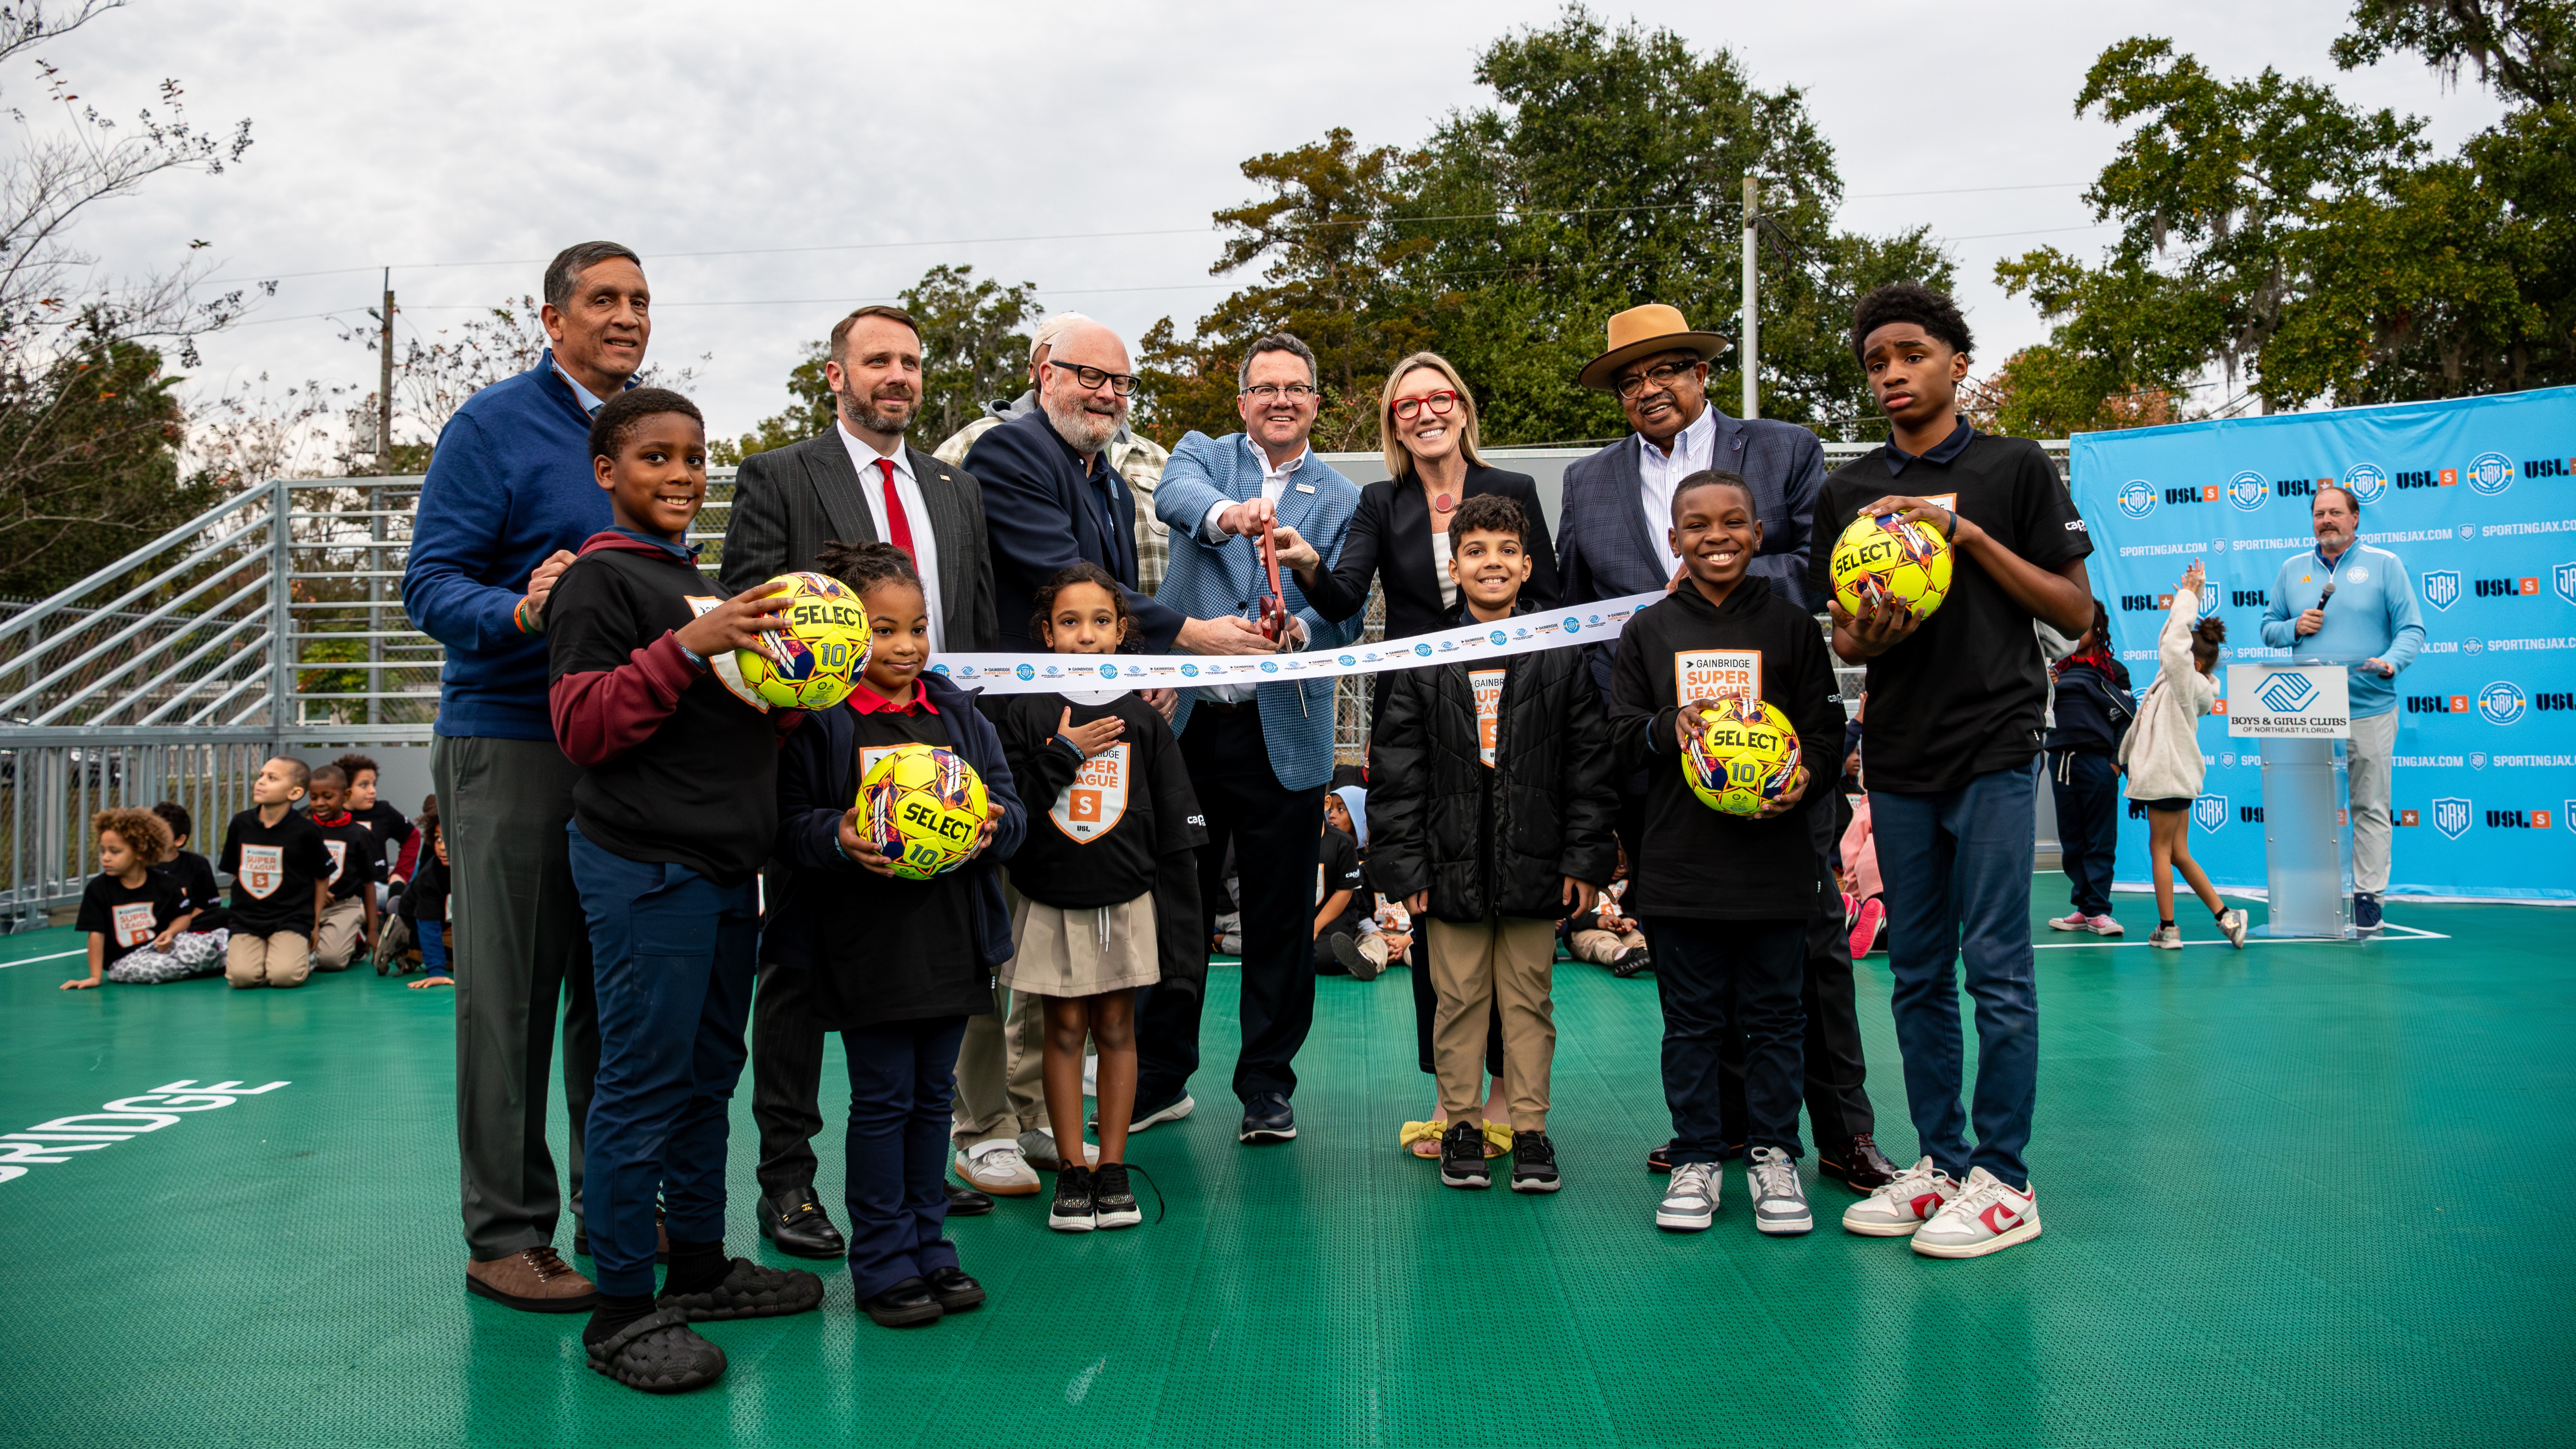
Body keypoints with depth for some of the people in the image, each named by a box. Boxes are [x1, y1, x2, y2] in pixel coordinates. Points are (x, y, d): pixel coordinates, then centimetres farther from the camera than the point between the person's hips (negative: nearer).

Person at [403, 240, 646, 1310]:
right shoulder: (493, 425, -3)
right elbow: (431, 582, -10)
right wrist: (519, 612, -28)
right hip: (510, 740, -6)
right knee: (510, 991, -1)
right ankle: (507, 1234, 8)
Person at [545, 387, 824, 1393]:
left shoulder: (699, 582, 20)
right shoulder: (599, 577, -6)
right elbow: (582, 727, -15)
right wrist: (689, 647, -24)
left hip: (723, 865, 9)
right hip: (645, 866, -9)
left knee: (709, 1073, 15)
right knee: (644, 1080, -5)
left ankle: (700, 1266, 27)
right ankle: (622, 1308, 4)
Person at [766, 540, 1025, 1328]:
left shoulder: (957, 713, 9)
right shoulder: (817, 721, -6)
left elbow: (1007, 800, 9)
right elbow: (787, 819, -8)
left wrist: (995, 824, -13)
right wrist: (838, 838, -27)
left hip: (952, 938, 5)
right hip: (865, 944, -5)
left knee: (933, 1094, 13)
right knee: (883, 1099, 2)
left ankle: (929, 1246, 25)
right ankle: (883, 1262, 15)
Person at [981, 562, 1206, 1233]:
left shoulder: (1141, 718, 2)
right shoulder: (1021, 711, -2)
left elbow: (1177, 823, 5)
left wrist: (1185, 913, 2)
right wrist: (1062, 753, -16)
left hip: (1124, 900, 1)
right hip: (1049, 900, -1)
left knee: (1116, 1028, 7)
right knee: (1065, 1029, 4)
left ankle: (1113, 1169, 17)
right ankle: (1071, 1171, 14)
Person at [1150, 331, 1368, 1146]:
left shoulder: (1341, 501, 9)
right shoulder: (1203, 456, 8)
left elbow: (1347, 618, 0)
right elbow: (1175, 494, -17)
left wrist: (1299, 629, -23)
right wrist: (1225, 514, -40)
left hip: (1284, 734, 0)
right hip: (1185, 721, 0)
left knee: (1280, 917, 5)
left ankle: (1267, 1085, 20)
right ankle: (1160, 1077, 23)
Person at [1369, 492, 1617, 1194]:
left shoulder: (1561, 657, 2)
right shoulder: (1425, 662, 2)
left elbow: (1590, 761, 3)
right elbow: (1396, 768, 2)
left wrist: (1586, 858, -2)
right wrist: (1405, 864, -3)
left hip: (1533, 861, 0)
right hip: (1453, 864, 0)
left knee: (1529, 997, 7)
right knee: (1459, 998, 7)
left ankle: (1529, 1129, 18)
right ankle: (1462, 1125, 20)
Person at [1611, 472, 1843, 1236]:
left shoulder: (1791, 626, 4)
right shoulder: (1649, 631, 6)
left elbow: (1827, 728, 5)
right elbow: (1622, 734, 6)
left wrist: (1804, 776, -14)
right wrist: (1670, 727, -13)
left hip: (1774, 856, 0)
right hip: (1680, 859, 1)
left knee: (1773, 1015, 7)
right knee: (1691, 1019, 8)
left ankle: (1773, 1155, 21)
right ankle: (1696, 1157, 20)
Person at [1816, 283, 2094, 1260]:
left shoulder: (2015, 469, 1)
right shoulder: (1847, 491, 11)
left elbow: (2075, 612, -1)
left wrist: (1972, 537, -11)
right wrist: (1865, 637, -10)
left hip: (1993, 748, -4)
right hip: (1897, 754, 4)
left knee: (1997, 969, -4)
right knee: (1917, 975, 9)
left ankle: (2003, 1181, 6)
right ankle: (1940, 1163, 20)